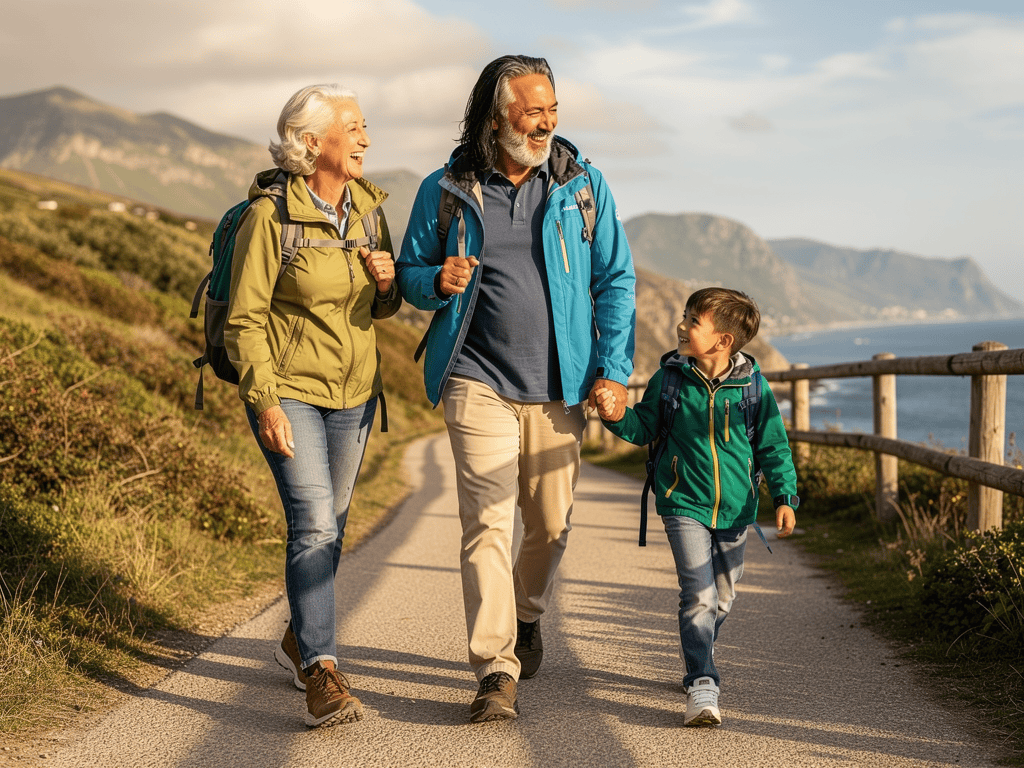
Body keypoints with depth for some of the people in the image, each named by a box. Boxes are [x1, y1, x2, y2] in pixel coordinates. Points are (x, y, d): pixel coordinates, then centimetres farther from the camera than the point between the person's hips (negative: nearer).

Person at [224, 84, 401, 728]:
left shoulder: (367, 208, 4)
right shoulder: (269, 216, -14)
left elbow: (382, 308, 13)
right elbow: (245, 319, -12)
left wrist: (387, 282, -10)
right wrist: (264, 402, -19)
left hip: (352, 392, 6)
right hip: (288, 389, -6)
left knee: (329, 526, 15)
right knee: (313, 524, -17)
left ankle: (299, 639, 36)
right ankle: (323, 675, -19)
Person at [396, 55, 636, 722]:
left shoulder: (584, 185, 5)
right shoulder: (445, 191, 3)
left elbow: (616, 280, 7)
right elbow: (411, 273, 12)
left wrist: (613, 367, -3)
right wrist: (438, 281, -13)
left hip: (559, 388, 2)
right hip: (479, 383, -2)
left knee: (551, 523, 10)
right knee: (488, 522, -11)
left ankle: (527, 617, 39)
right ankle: (497, 672, -10)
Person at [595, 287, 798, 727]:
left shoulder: (752, 386, -6)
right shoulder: (669, 380, -4)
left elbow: (774, 446, 1)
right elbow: (644, 427, 7)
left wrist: (784, 496, -6)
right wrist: (618, 418, -13)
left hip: (734, 510, 2)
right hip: (684, 506, -2)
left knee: (722, 597, 16)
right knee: (698, 595, -15)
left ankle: (696, 661, 41)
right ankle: (701, 686, -14)